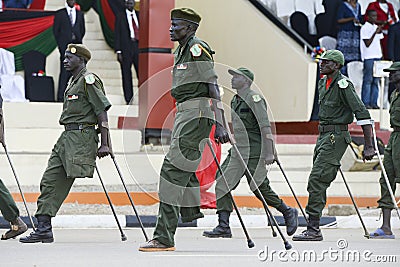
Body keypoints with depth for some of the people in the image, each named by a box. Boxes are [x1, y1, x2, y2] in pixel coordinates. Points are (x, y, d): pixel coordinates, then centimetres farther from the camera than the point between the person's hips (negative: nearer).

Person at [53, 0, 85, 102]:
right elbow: (55, 30, 4)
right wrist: (60, 44, -2)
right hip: (65, 46, -3)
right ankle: (61, 96, -11)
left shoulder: (80, 14, 16)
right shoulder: (59, 13, 6)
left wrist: (78, 41, 7)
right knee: (64, 72, -10)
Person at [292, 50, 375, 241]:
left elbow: (363, 114, -18)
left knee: (317, 180, -15)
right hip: (323, 136, 10)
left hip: (335, 137, -10)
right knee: (319, 181, 8)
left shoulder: (343, 85, -15)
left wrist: (368, 146, -20)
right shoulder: (323, 83, 13)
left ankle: (313, 230, -15)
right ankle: (313, 228, 11)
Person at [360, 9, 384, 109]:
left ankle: (374, 102, 8)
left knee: (376, 81, 6)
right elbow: (367, 43, -12)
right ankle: (366, 103, -4)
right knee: (368, 80, -6)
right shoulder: (365, 28, -7)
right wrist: (375, 33, -17)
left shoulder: (377, 27, 15)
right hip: (369, 57, -7)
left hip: (377, 56, 7)